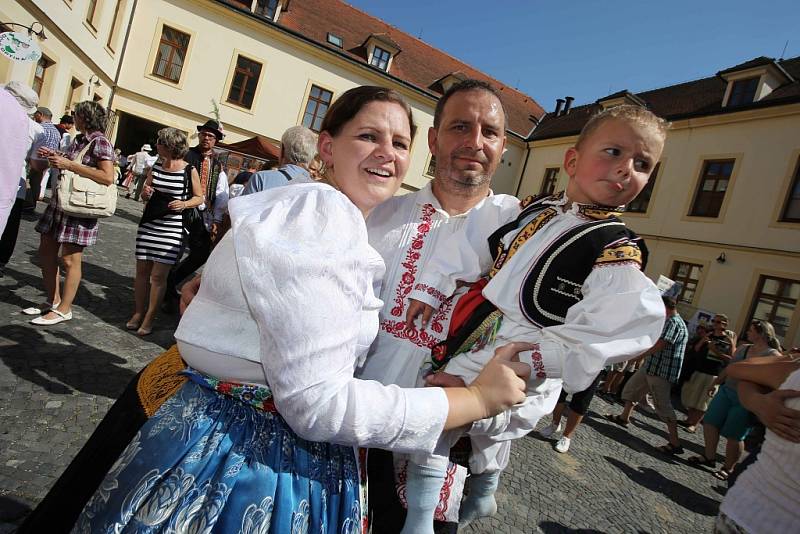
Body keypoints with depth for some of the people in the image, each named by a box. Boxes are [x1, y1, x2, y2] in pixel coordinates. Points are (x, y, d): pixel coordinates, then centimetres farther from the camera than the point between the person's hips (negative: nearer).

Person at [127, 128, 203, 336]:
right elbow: (145, 194, 19)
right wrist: (145, 192, -4)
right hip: (148, 223, 5)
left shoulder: (189, 171, -6)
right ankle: (139, 312, 23)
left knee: (158, 275, -3)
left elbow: (199, 197, 3)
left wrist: (184, 204, -15)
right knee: (142, 270, 8)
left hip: (172, 228, -5)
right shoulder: (155, 168, 8)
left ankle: (149, 318, 10)